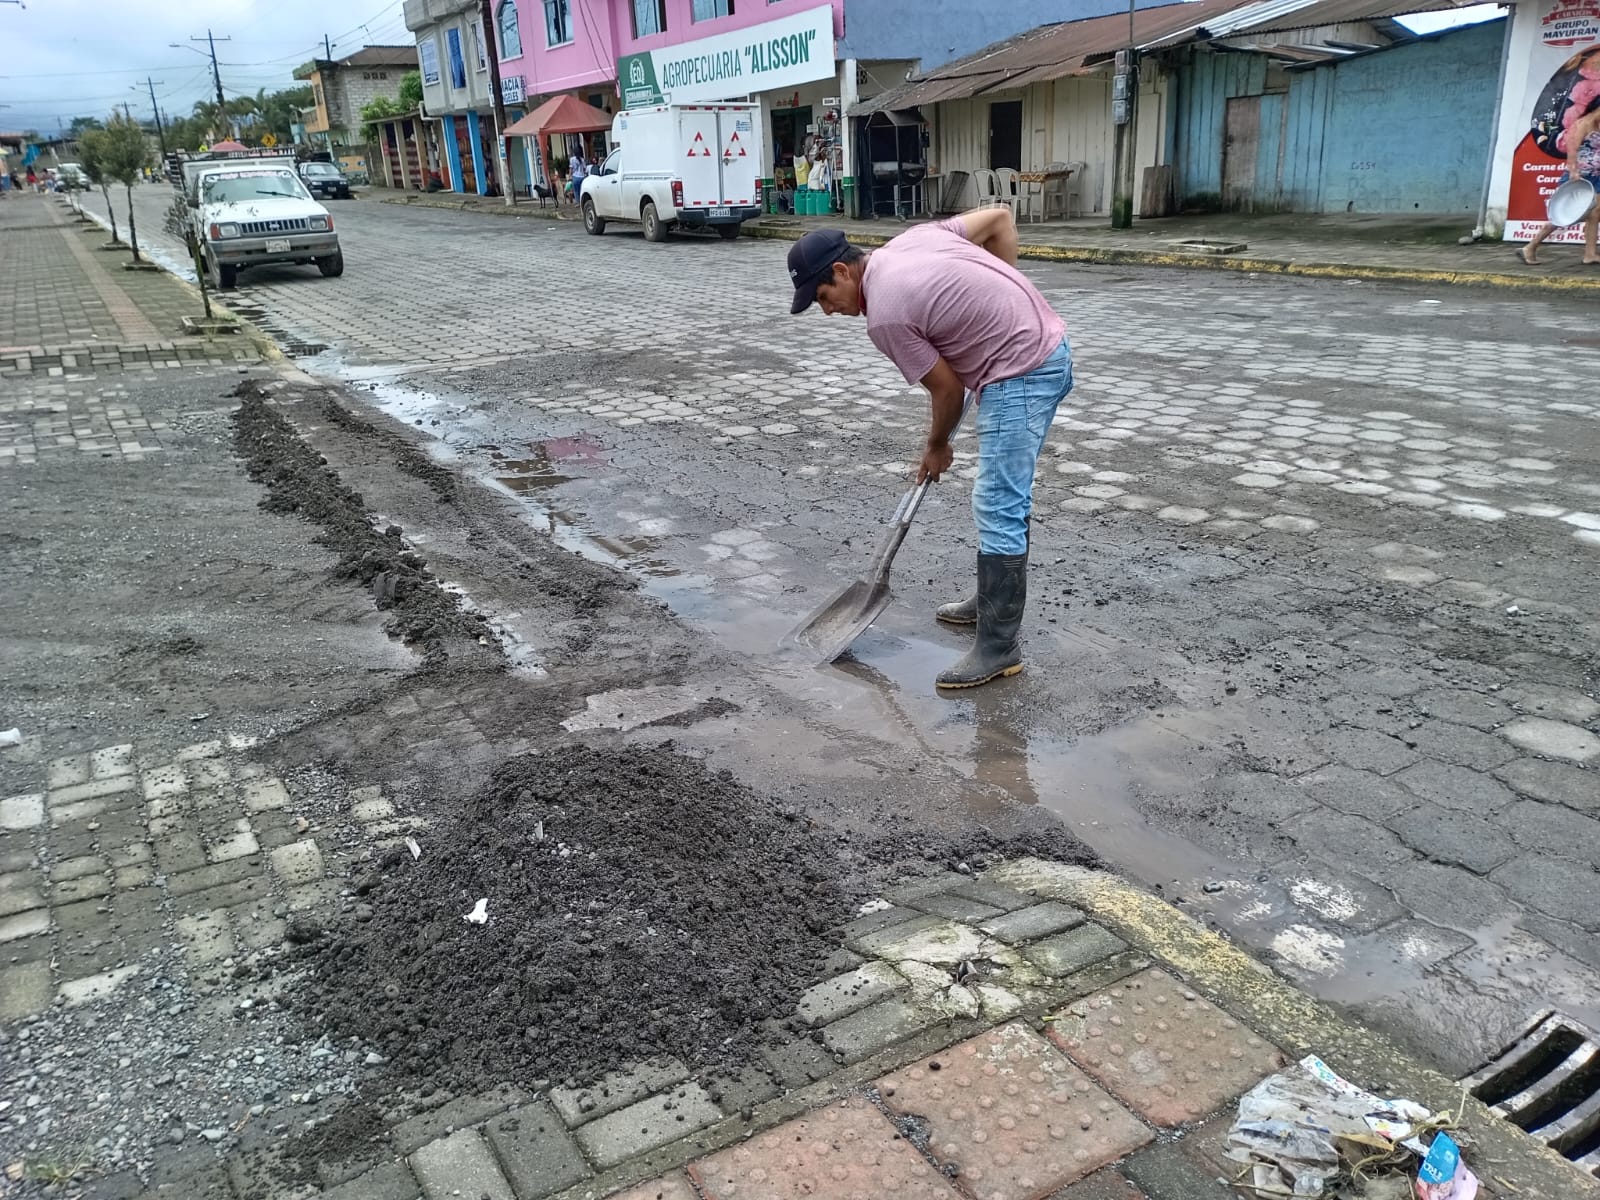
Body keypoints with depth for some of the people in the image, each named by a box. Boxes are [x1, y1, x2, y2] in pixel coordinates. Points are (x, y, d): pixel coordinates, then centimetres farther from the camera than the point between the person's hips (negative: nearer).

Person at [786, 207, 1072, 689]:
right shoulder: (911, 238, 8)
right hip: (1048, 347, 10)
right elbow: (1000, 218, 13)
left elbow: (948, 388, -8)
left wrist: (936, 447, 10)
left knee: (999, 510, -9)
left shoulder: (885, 316, -16)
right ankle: (993, 601, 30)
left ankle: (999, 646, -5)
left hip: (1021, 374, -10)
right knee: (1000, 498, 18)